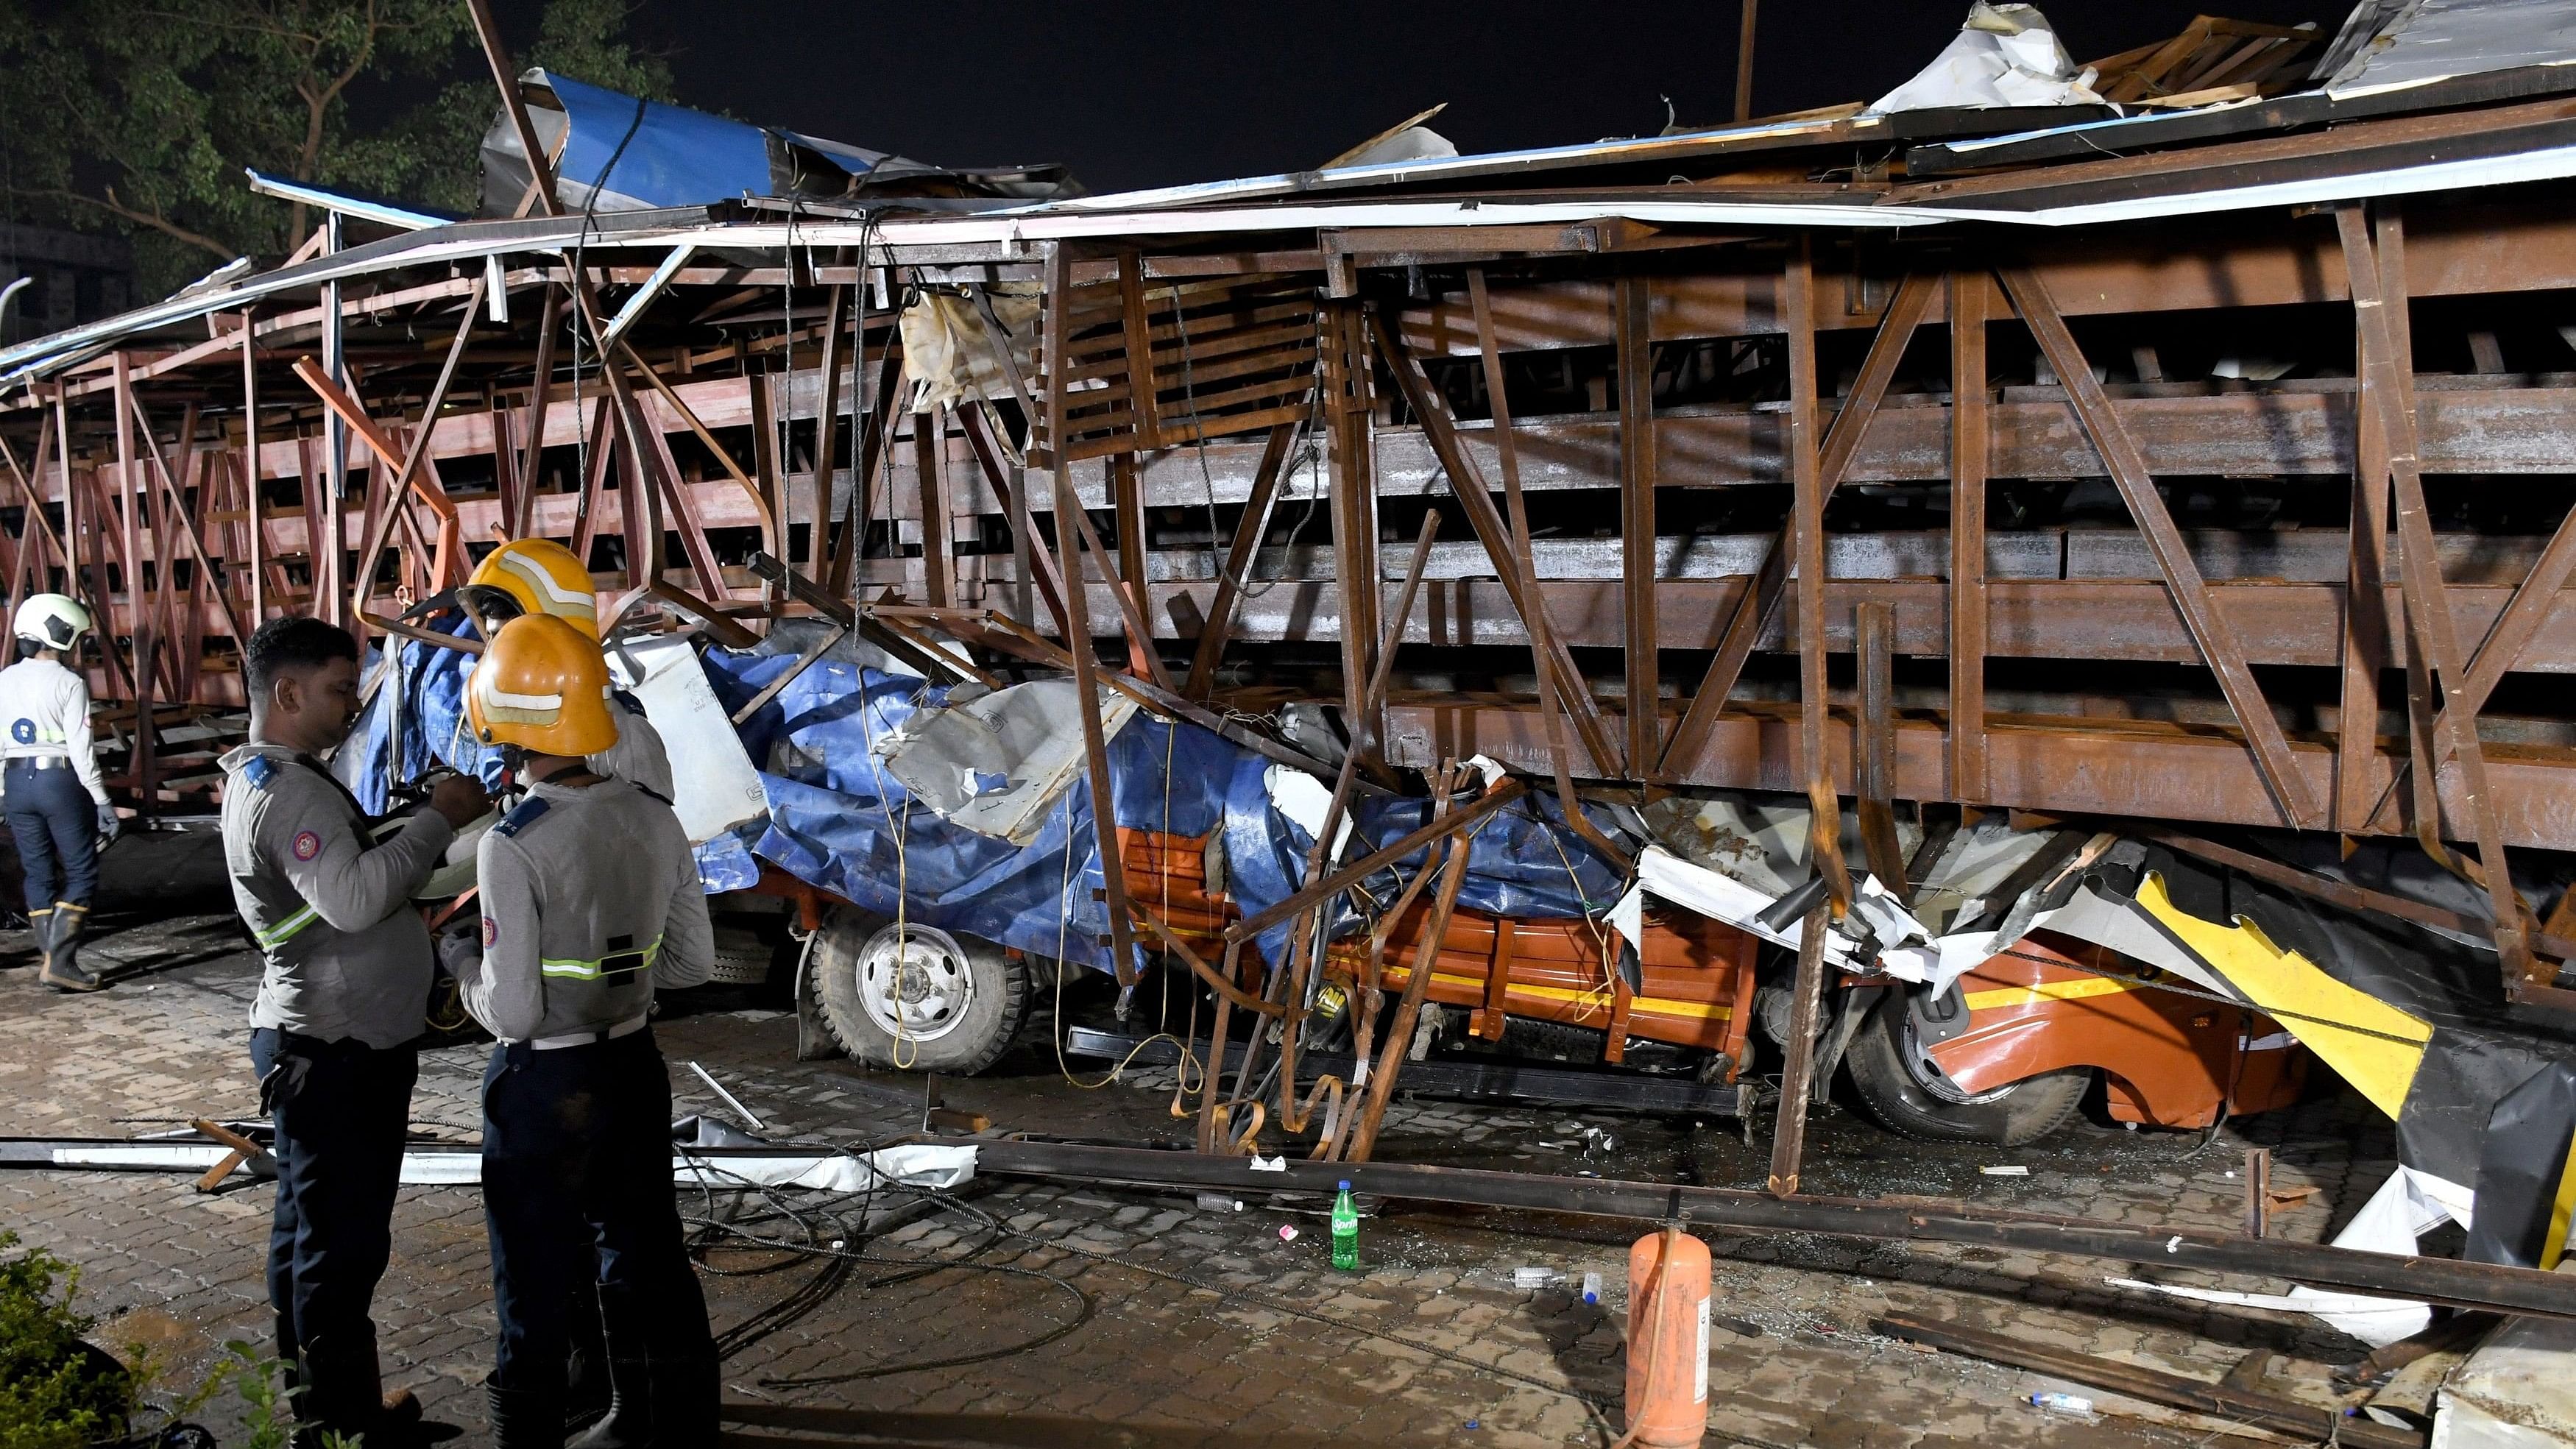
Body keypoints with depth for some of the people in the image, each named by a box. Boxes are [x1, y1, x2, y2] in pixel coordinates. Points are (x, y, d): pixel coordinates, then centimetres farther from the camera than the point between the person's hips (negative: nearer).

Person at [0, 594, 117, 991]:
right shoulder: (69, 683, -11)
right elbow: (81, 748, -14)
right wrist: (102, 801, -10)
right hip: (60, 780, -6)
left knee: (39, 874, 12)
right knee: (81, 873, 2)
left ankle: (51, 960, 16)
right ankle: (60, 962, -6)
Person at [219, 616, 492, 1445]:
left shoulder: (276, 779, 14)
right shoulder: (284, 792, -20)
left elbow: (359, 880, 18)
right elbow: (354, 900, -32)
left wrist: (436, 822, 6)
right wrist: (438, 819, -25)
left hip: (322, 1044, 11)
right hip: (331, 1055, -11)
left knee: (312, 1231, 19)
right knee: (344, 1242, -2)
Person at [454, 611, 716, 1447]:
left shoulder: (511, 849, -22)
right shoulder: (655, 821, -5)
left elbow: (515, 1012, -20)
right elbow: (693, 960, 4)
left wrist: (466, 977, -1)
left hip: (544, 1088, -6)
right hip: (635, 1068, 6)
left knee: (536, 1285, 11)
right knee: (646, 1256, 21)